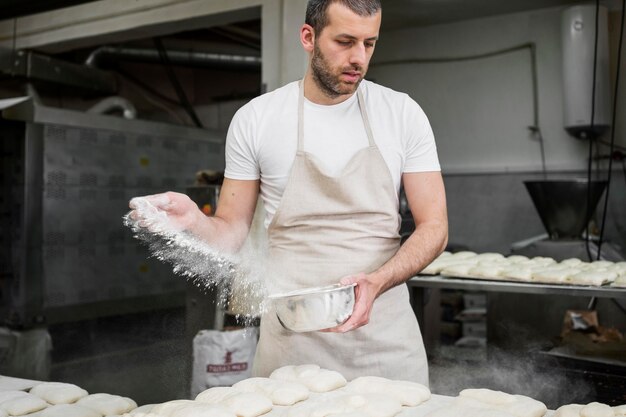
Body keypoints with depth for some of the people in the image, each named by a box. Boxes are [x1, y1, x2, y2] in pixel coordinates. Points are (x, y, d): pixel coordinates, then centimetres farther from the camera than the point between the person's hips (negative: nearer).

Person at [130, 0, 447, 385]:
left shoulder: (402, 113, -1)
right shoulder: (255, 118, -2)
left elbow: (434, 227, -2)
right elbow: (233, 230, 4)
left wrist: (377, 281, -20)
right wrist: (195, 221, -19)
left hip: (385, 333, 1)